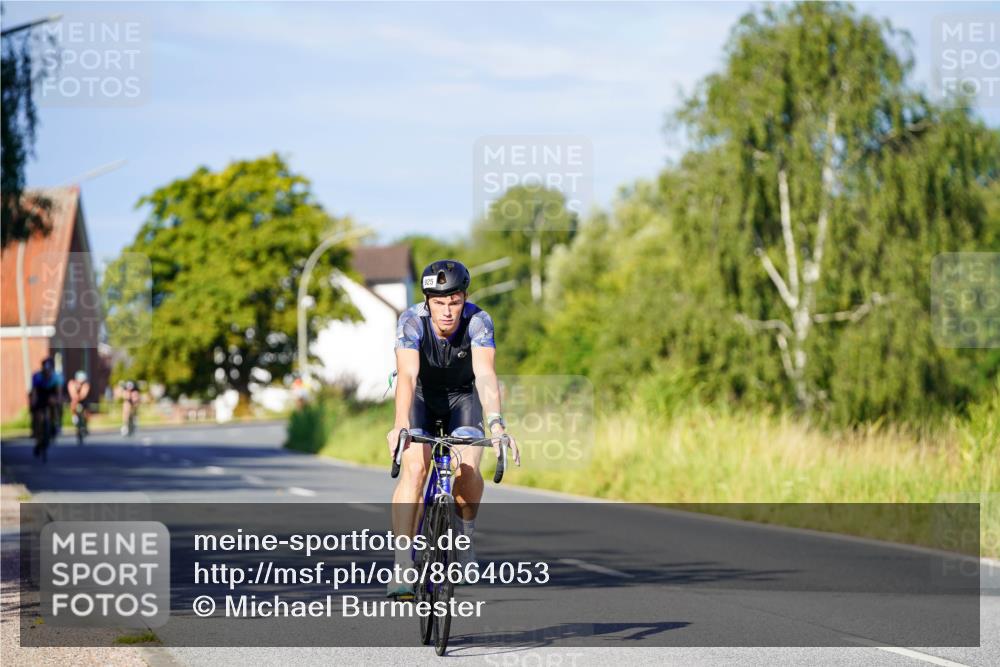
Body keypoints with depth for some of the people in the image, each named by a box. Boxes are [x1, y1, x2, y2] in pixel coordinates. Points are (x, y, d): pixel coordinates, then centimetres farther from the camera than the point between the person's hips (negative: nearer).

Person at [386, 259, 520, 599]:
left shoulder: (478, 320, -28)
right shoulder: (411, 320, -29)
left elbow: (485, 375, -39)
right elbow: (407, 375, -42)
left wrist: (496, 424, -55)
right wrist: (400, 425, -58)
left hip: (462, 396, 1)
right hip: (421, 396, 0)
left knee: (467, 469, -23)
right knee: (414, 467, -25)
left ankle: (464, 535, 9)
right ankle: (403, 564, -23)